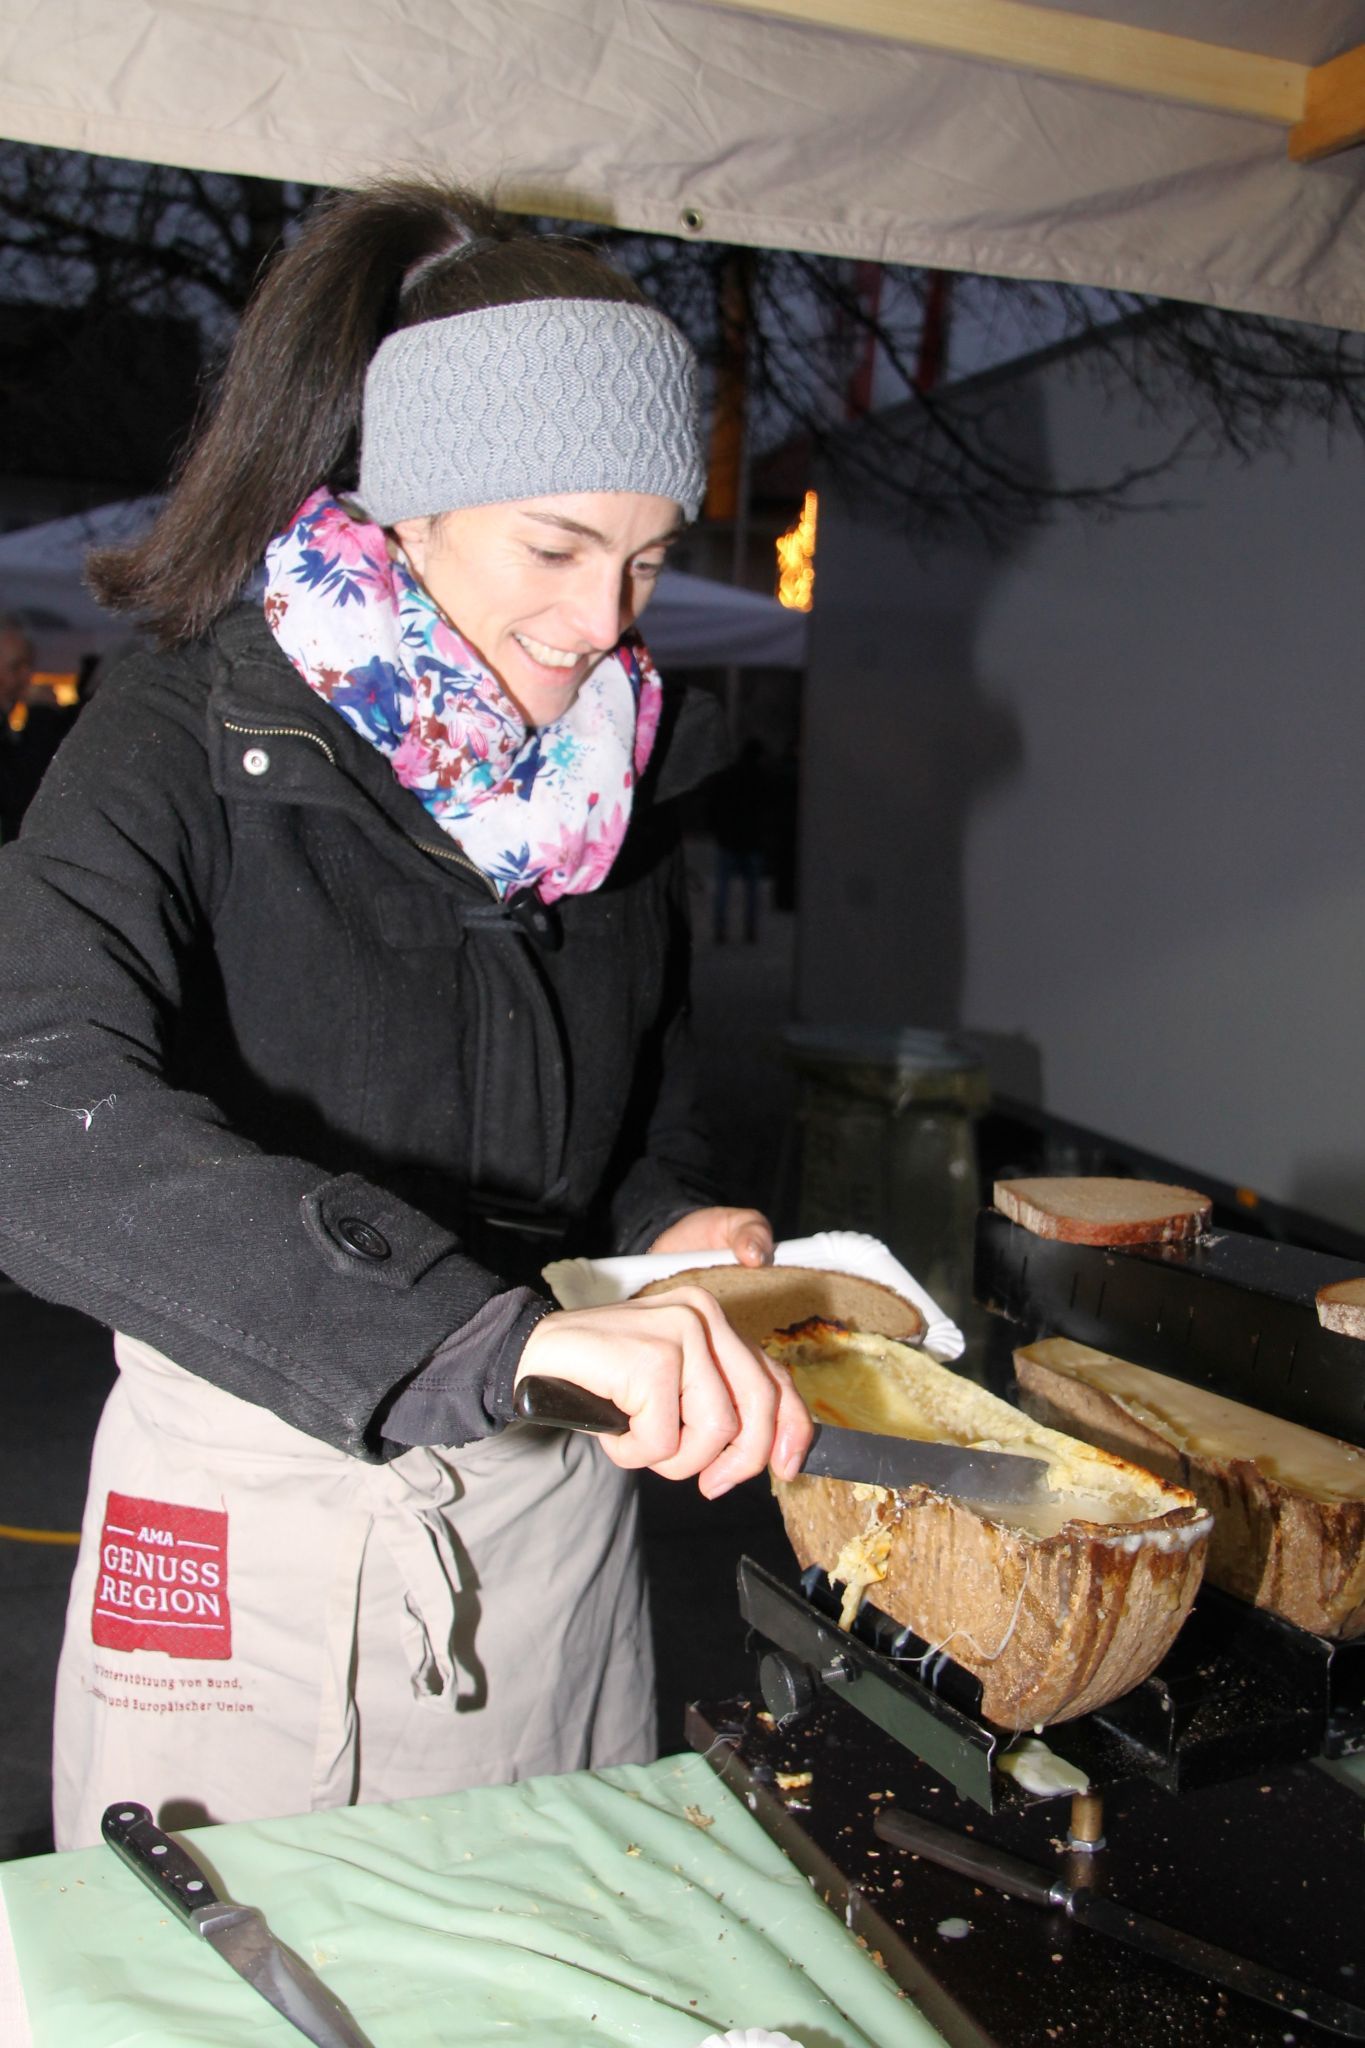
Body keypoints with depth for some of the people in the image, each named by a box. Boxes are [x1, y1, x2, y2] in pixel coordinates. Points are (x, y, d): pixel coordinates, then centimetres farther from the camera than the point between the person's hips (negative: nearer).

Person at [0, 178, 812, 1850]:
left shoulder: (618, 769, 2)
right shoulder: (189, 748, -15)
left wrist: (681, 1233, -7)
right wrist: (493, 1329, -43)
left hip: (549, 1517, 5)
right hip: (245, 1513, -4)